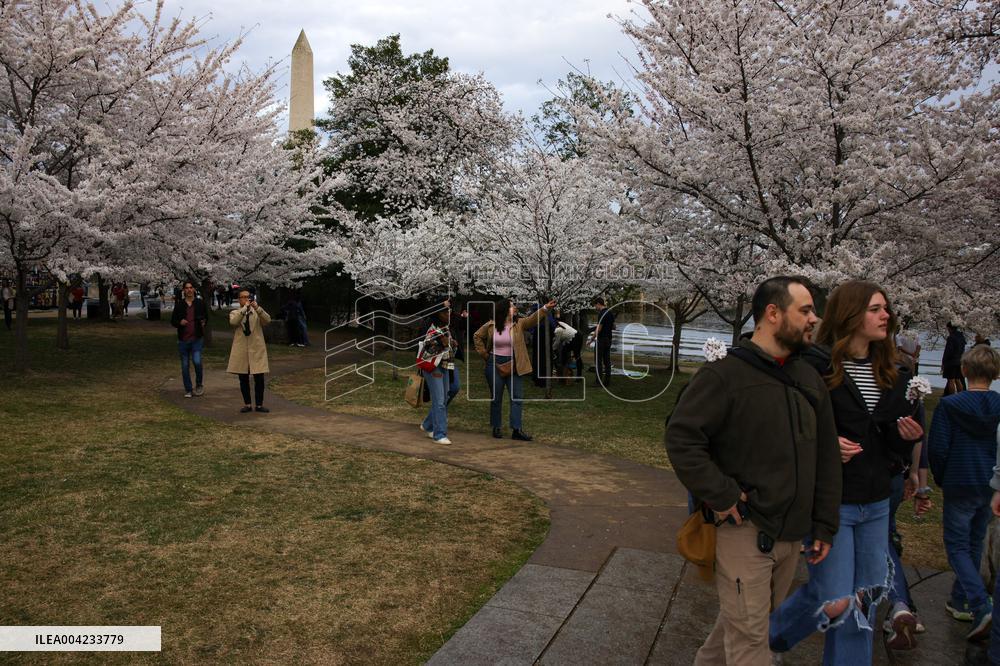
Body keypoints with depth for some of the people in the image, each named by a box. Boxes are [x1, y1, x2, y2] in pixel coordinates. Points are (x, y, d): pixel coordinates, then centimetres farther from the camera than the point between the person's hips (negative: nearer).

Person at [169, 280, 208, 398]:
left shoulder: (200, 303, 3)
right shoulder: (179, 304, 4)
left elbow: (206, 317, 17)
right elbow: (173, 321, 8)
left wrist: (203, 322, -5)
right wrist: (179, 322, -13)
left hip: (197, 339, -1)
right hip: (183, 340, 2)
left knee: (197, 361, -17)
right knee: (185, 366, 7)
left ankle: (199, 385, 8)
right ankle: (188, 389, 19)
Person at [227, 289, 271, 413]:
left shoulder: (258, 312, 8)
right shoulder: (235, 313, 7)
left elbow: (267, 320, -12)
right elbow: (233, 322, -17)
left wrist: (257, 308, -23)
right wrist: (245, 308, -18)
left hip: (257, 349, 0)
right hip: (241, 350, 0)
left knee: (259, 378, -2)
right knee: (243, 379, 6)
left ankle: (259, 405, 9)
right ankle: (247, 404, 18)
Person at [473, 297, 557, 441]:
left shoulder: (519, 323, -2)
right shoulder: (491, 325, -5)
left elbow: (533, 319, -17)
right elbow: (477, 336, 8)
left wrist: (545, 308, -33)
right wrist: (484, 354, 2)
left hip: (513, 365, 2)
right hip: (495, 364, -2)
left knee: (518, 397, -3)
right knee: (496, 398, 7)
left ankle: (517, 429, 1)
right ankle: (496, 428, 20)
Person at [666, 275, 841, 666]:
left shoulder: (811, 381, 8)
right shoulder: (724, 374, -14)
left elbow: (826, 459, 12)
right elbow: (680, 437, -18)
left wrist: (824, 526, 10)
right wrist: (721, 497, -19)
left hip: (791, 533, 7)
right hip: (745, 531, -7)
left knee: (743, 619, 21)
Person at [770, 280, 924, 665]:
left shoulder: (892, 376, 8)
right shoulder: (814, 367, -14)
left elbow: (894, 449, 14)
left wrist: (909, 437, -7)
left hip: (875, 504, 7)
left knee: (863, 600, 13)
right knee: (835, 603, -3)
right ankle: (770, 634, 25)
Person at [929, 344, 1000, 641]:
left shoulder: (949, 405, -14)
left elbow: (938, 449, -14)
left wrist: (941, 480, 3)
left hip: (960, 486, -5)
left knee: (957, 547, 4)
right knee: (974, 544, 18)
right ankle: (961, 602, 32)